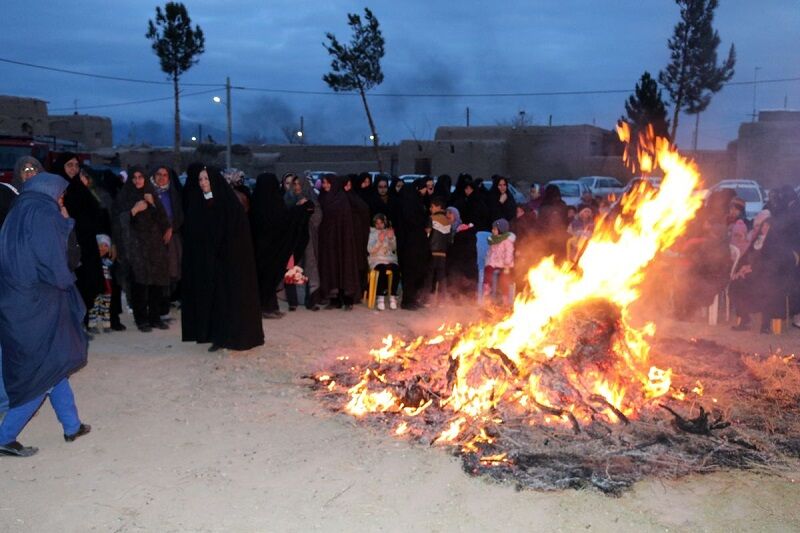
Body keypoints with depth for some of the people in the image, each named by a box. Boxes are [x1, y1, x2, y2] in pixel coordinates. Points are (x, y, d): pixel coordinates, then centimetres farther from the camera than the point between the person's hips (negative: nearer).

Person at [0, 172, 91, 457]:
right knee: (44, 374, 3)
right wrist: (68, 279, 0)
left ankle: (72, 426, 28)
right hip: (37, 308, -9)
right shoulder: (42, 215, -17)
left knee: (53, 366, 18)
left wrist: (63, 223, 11)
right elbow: (56, 271, -20)